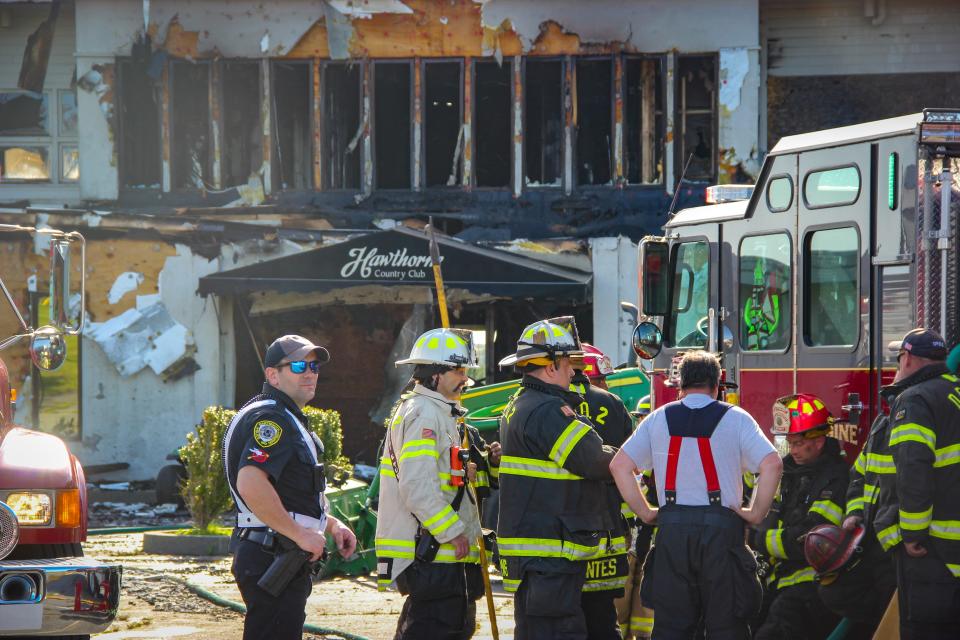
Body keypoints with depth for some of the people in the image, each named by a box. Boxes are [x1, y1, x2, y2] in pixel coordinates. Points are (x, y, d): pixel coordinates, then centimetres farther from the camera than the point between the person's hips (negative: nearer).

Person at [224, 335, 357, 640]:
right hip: (272, 556, -11)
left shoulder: (289, 419, 22)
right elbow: (250, 484, -30)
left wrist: (331, 524, 16)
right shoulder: (269, 418, -14)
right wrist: (301, 534, -23)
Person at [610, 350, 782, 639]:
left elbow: (619, 466, 4)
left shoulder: (659, 418, 9)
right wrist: (756, 514, -3)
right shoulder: (735, 419, 1)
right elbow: (772, 464, -11)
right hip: (721, 526, -2)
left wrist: (646, 512, 8)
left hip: (672, 528, 2)